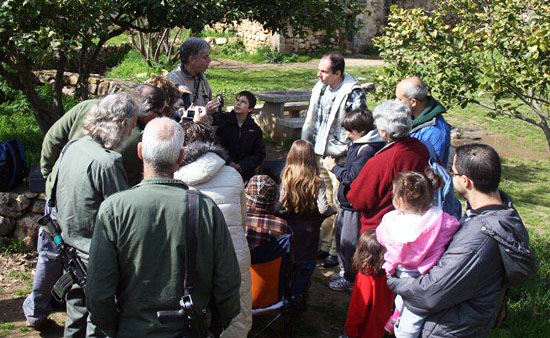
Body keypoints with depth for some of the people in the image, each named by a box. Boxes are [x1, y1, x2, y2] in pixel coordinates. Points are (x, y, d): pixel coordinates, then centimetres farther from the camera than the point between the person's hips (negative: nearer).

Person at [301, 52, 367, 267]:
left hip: (339, 158, -7)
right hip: (318, 154, 7)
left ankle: (336, 251, 15)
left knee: (339, 205, 2)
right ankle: (323, 245, 29)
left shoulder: (353, 94, -16)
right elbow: (310, 121, 16)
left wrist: (343, 153, -17)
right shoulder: (320, 88, 7)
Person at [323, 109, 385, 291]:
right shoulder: (357, 144, 9)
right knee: (340, 236, 21)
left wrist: (334, 167, -11)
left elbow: (352, 177, -24)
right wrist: (335, 164, 2)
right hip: (347, 201, 11)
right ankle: (344, 271, 37)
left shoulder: (367, 150, -23)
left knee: (349, 242, 2)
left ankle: (349, 278, 18)